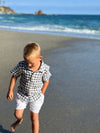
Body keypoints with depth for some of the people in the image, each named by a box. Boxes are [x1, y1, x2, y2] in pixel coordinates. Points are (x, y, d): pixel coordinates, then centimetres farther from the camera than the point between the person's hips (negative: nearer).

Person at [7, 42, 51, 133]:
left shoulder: (45, 68, -22)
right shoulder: (21, 66, -22)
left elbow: (46, 81, -4)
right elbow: (14, 77, -6)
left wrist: (42, 93, 2)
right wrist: (10, 91, -3)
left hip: (36, 96, -1)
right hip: (22, 94, 1)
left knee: (34, 118, 8)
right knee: (17, 114, 8)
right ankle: (19, 120, 46)